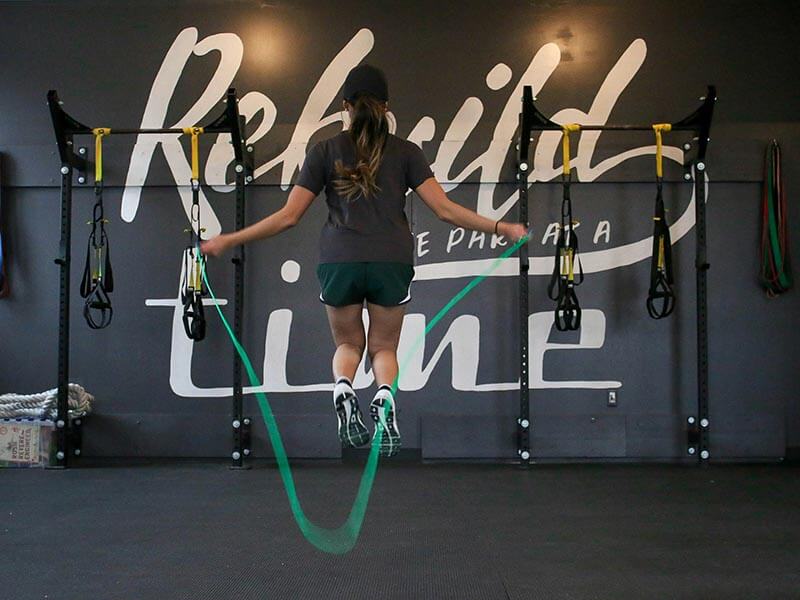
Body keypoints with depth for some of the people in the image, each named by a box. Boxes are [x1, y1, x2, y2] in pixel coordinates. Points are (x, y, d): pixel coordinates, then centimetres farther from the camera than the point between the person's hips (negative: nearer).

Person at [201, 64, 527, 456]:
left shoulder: (325, 151, 6)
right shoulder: (406, 152, 7)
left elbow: (288, 217, 2)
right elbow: (444, 209, -2)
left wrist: (226, 241, 10)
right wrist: (500, 228, 6)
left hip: (339, 262, 0)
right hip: (391, 262, 0)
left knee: (348, 343, 22)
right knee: (384, 346, 18)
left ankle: (343, 387, -11)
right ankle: (385, 395, -14)